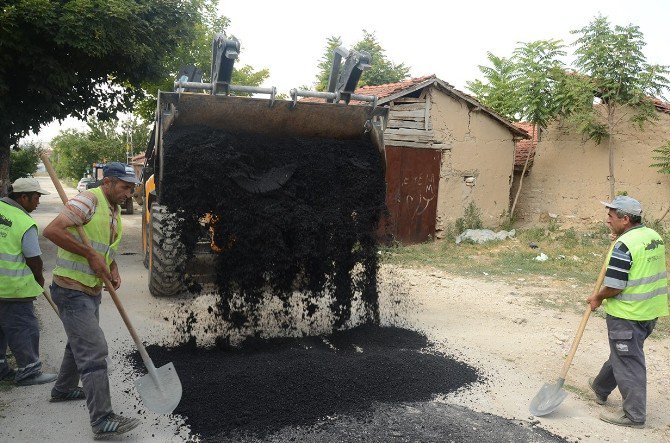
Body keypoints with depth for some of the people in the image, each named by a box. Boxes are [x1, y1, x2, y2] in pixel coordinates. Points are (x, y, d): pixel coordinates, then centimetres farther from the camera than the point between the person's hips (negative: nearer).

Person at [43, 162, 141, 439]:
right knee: (94, 350, -11)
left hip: (92, 290, 10)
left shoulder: (114, 211, 12)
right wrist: (90, 255, -25)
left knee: (80, 344, 26)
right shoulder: (89, 200, -18)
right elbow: (52, 230, -28)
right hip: (71, 290, -10)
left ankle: (63, 390, 48)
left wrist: (113, 271, 5)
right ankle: (102, 421, -8)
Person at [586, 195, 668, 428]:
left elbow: (614, 286, -24)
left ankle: (634, 414, 13)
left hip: (627, 315, -9)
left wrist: (598, 298, -4)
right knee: (621, 352, 22)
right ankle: (600, 388, 40)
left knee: (628, 362, 3)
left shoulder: (624, 245, -23)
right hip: (651, 312, 9)